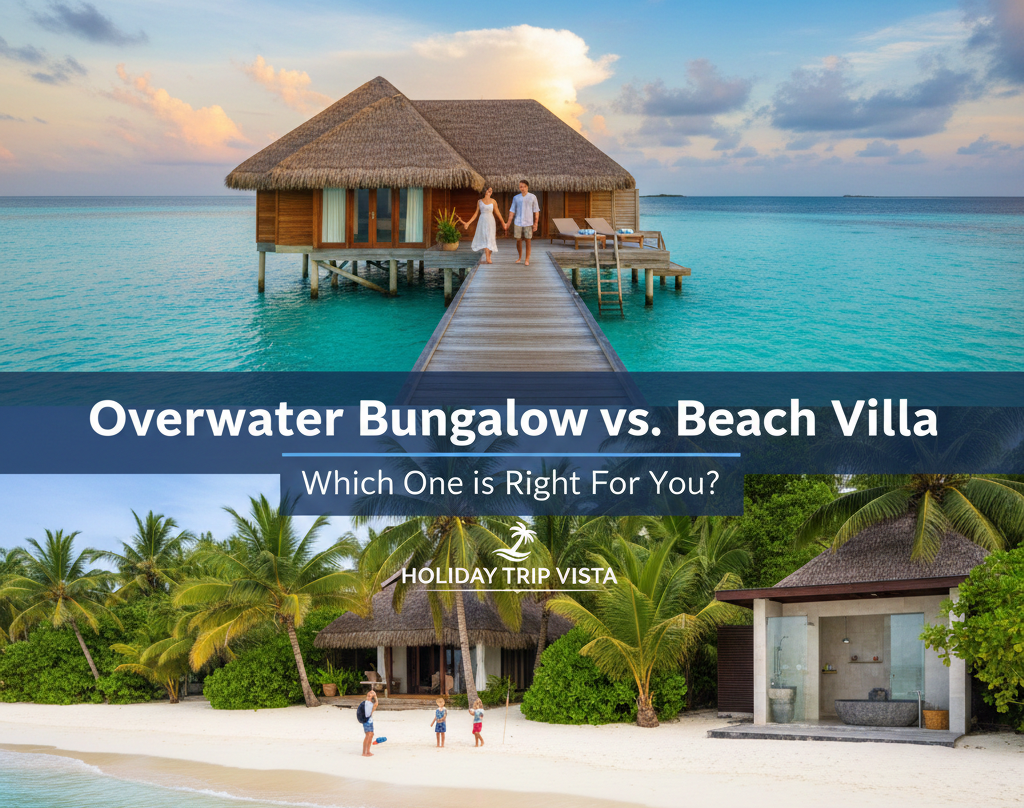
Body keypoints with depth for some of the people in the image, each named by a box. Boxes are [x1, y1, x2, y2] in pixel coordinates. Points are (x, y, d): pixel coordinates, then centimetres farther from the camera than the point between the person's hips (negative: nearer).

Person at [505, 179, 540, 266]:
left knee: (528, 241, -2)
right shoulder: (516, 198, 7)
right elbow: (512, 211, 10)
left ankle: (527, 259, 6)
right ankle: (520, 257, 27)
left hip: (528, 223, -2)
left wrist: (536, 223, -3)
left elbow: (536, 211, 4)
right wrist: (508, 223, 4)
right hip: (518, 222, 2)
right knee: (518, 240, 6)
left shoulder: (532, 197, 3)